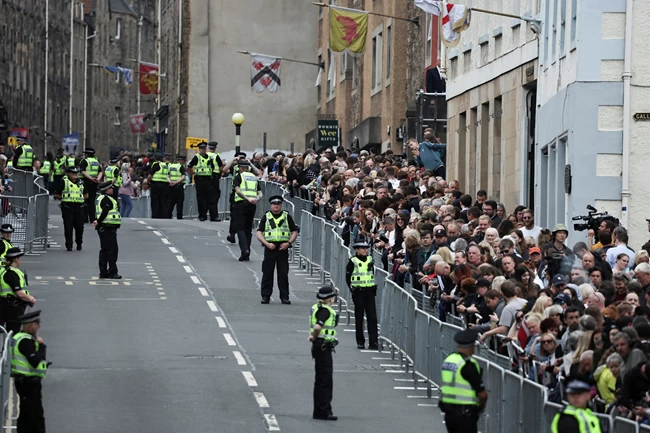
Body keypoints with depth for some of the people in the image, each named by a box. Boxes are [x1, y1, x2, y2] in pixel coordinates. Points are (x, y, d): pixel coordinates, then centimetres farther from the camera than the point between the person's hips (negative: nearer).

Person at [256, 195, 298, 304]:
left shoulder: (287, 217, 9)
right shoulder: (266, 217, 8)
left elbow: (294, 232, 9)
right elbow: (259, 233, 4)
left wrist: (288, 243, -7)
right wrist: (267, 243, -11)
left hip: (283, 247, 0)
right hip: (270, 248, 0)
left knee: (283, 274, 0)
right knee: (267, 273, 0)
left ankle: (284, 296, 5)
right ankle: (265, 296, 6)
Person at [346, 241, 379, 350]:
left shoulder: (370, 260, 8)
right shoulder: (353, 261, -5)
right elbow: (348, 277, 0)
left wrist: (374, 287, 10)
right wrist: (352, 288, -7)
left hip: (369, 291, 3)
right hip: (358, 292, -3)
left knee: (372, 316, -5)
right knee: (359, 317, 4)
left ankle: (373, 342, -7)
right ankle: (360, 341, 13)